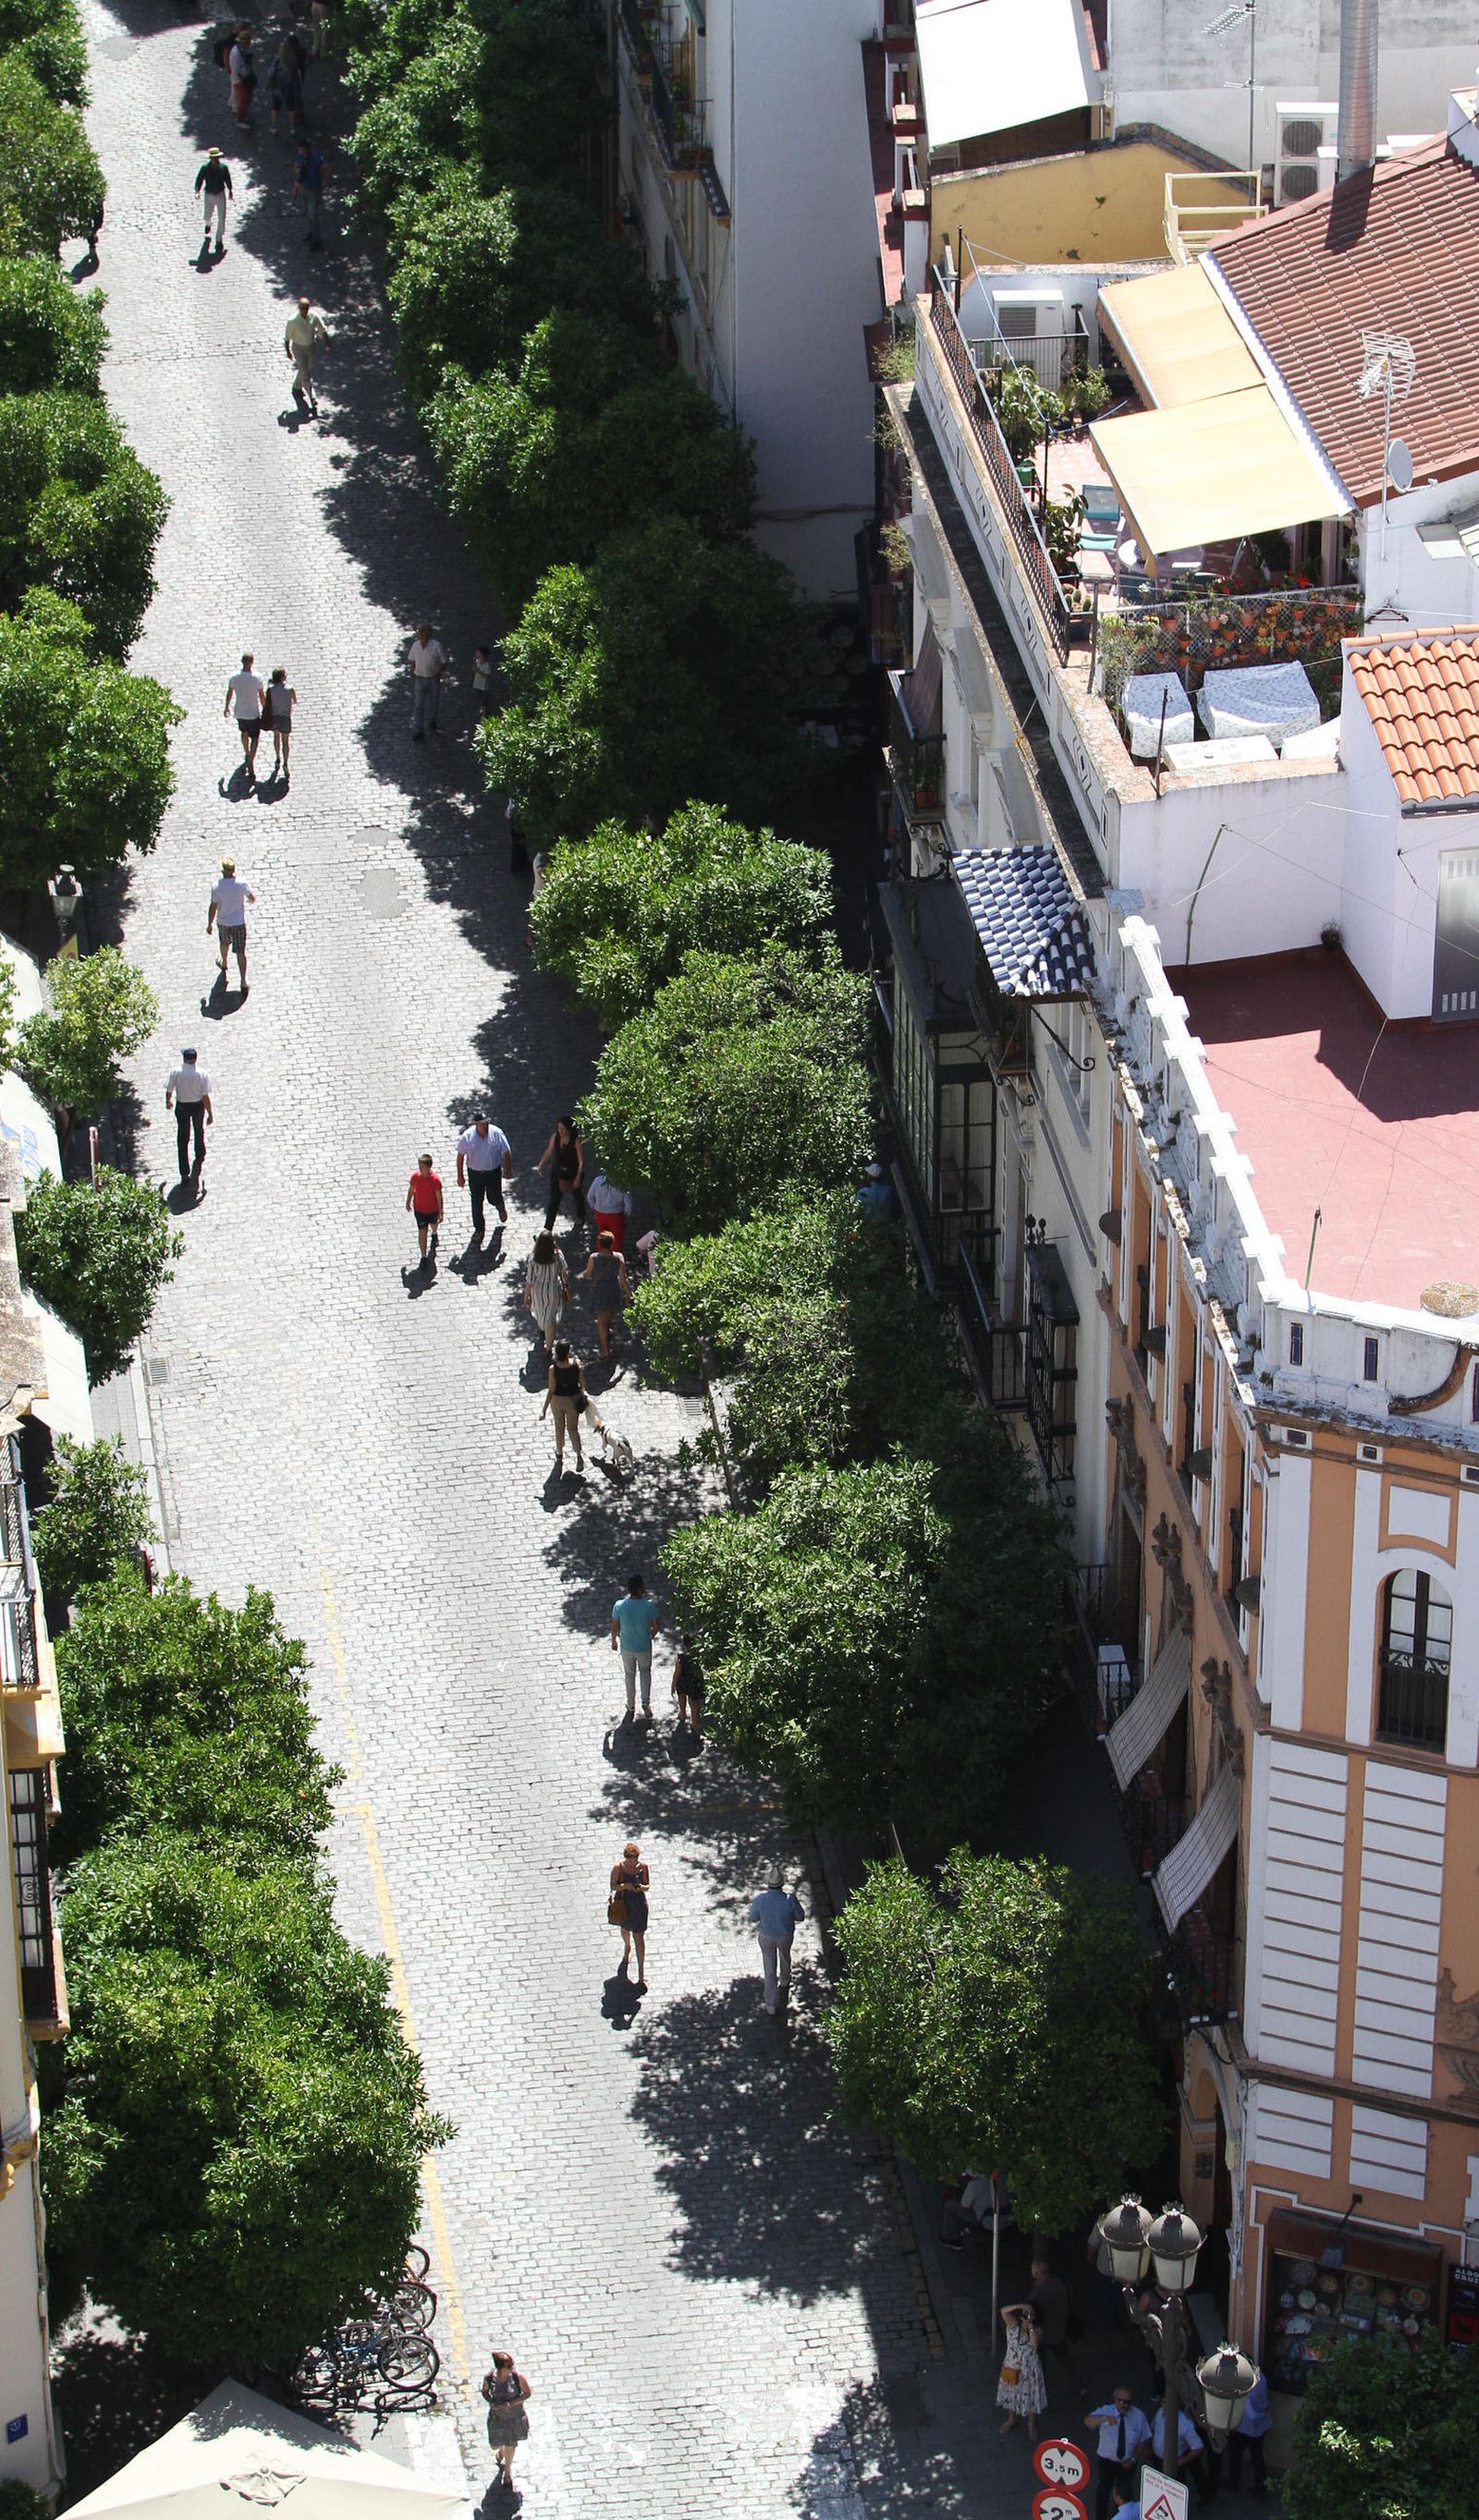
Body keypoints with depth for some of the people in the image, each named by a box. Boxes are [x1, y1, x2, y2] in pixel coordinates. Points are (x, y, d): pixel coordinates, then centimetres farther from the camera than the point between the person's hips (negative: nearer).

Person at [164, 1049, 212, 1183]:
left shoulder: (175, 1072, -19)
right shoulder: (202, 1074, -19)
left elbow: (169, 1091, -7)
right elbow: (205, 1096, -16)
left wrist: (168, 1102, 16)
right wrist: (210, 1114, -5)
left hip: (182, 1107, -1)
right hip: (198, 1106, 1)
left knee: (182, 1140, 7)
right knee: (199, 1131, 30)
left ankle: (184, 1173, 4)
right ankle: (200, 1157, 53)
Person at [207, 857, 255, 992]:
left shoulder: (217, 887, -22)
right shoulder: (242, 883, -17)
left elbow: (213, 907, -16)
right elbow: (252, 898, -1)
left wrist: (209, 924, -2)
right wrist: (250, 899, 25)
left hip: (223, 922, 0)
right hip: (239, 922, 0)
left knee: (224, 943, 31)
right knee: (240, 952, 3)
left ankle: (224, 964, 57)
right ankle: (243, 981, -4)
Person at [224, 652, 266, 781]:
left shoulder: (234, 677, -13)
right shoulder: (257, 678, -20)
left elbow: (229, 694, 0)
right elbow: (262, 697, -11)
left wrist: (227, 707, 17)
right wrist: (265, 710, 6)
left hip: (239, 713, 3)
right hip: (253, 713, -3)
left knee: (244, 732, 30)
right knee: (255, 739, 9)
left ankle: (247, 755, 49)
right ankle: (251, 763, -4)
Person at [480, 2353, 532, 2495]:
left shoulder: (517, 2376, -26)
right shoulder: (489, 2378, -23)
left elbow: (528, 2393, -14)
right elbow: (485, 2391, -2)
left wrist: (511, 2403, -25)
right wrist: (490, 2402, -21)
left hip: (514, 2416, -1)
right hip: (497, 2417, 1)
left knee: (510, 2445, 17)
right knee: (495, 2445, 18)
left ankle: (508, 2472, 45)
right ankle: (500, 2450, 59)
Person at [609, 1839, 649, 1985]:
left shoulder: (643, 1866, -12)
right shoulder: (618, 1868, -15)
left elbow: (648, 1885, -3)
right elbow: (613, 1886, -11)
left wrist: (642, 1887, -26)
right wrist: (625, 1886, -30)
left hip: (639, 1905, -1)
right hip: (623, 1904, 1)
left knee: (639, 1937, -4)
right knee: (625, 1929, 28)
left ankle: (641, 1975, 0)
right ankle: (627, 1950, 63)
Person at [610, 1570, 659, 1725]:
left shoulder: (619, 1606, -25)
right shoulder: (649, 1605, -26)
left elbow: (615, 1627, -10)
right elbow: (655, 1628, -12)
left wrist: (614, 1641, 11)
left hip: (627, 1648, 1)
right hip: (644, 1647, -1)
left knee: (629, 1675, 24)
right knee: (645, 1671, 28)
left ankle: (631, 1707, 39)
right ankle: (646, 1703, 24)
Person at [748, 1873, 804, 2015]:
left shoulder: (760, 1899, -28)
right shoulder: (790, 1898, -29)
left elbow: (753, 1919, -11)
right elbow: (800, 1917, -14)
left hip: (766, 1936, 0)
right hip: (785, 1936, 0)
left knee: (769, 1970, 14)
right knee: (785, 1957, 32)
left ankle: (771, 2003, 20)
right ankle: (784, 1981, 60)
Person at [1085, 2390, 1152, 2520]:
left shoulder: (1138, 2416, -12)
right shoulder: (1105, 2411, -19)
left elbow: (1143, 2440, -1)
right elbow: (1088, 2422, -39)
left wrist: (1134, 2459, -12)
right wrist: (1104, 2418, -60)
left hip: (1127, 2464, 2)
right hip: (1107, 2461, -2)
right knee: (1102, 2493, 8)